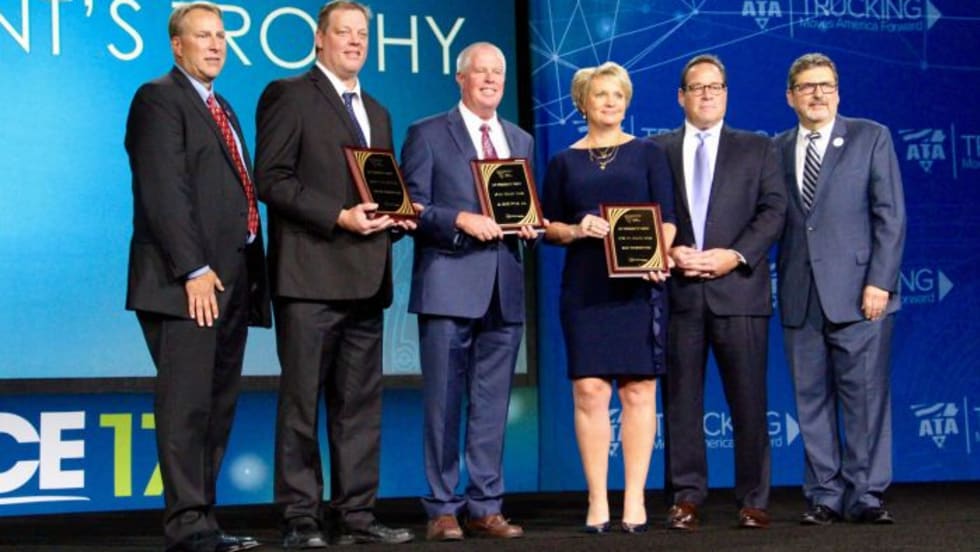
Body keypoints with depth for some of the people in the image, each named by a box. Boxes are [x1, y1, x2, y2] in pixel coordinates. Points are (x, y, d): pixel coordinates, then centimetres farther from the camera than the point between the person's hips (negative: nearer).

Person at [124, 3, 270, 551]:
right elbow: (164, 192, -14)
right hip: (188, 282, -9)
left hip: (232, 280, 9)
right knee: (187, 406, -8)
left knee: (218, 407, 9)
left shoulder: (224, 110, 23)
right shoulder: (159, 99, -4)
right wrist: (194, 270, -20)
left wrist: (252, 276, 12)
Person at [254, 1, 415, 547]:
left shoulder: (377, 113, 23)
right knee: (302, 400, -3)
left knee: (361, 401, 8)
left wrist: (396, 215, 4)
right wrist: (338, 217, -16)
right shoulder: (288, 95, 0)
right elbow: (271, 178, -9)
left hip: (366, 277, 7)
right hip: (310, 273, -7)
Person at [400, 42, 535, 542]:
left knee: (492, 405, 6)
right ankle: (442, 509, 6)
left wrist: (528, 227, -1)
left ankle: (485, 507, 12)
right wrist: (461, 219, -18)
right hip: (449, 286, -4)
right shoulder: (427, 135, 3)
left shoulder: (521, 141, 18)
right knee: (443, 403, -1)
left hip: (503, 290, 5)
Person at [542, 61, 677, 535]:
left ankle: (634, 499, 5)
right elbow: (548, 225, 10)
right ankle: (597, 500, 1)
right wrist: (576, 230, -11)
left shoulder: (647, 154, 10)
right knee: (589, 391, -5)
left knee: (639, 390, -1)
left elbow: (667, 217, 3)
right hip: (584, 287, 1)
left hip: (639, 285, 0)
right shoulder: (564, 162, 12)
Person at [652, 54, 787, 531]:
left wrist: (736, 255, -11)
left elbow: (773, 209, 2)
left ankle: (753, 501, 8)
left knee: (748, 400, 1)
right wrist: (668, 251, -10)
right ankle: (686, 498, 8)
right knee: (681, 398, 2)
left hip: (739, 289, 0)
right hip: (678, 293, 1)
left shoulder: (757, 148, 11)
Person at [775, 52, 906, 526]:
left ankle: (865, 496, 2)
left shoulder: (871, 137, 5)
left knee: (866, 396, -4)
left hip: (857, 291, -3)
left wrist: (879, 282, -10)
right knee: (812, 400, 5)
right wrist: (780, 285, -2)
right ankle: (824, 496, 11)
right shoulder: (777, 149, 14)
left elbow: (890, 215, -1)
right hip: (800, 296, 3)